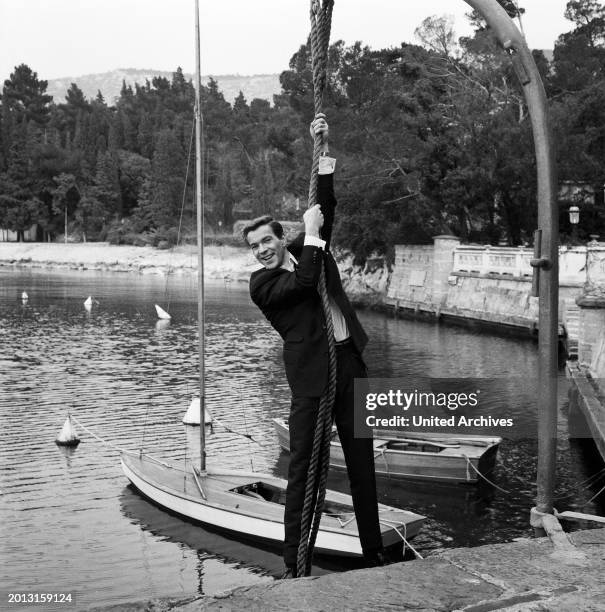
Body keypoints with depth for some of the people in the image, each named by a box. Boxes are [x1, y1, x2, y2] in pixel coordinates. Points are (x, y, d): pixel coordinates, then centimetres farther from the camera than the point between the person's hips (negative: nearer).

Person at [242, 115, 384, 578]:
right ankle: (294, 565, 1)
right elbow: (303, 282, -16)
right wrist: (311, 234, -9)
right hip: (310, 375, -5)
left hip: (349, 362, 5)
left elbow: (327, 209, 7)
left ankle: (374, 553, 20)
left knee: (362, 462, 10)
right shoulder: (261, 283, -1)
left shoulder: (306, 250, 14)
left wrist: (325, 153, 1)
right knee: (303, 467, -4)